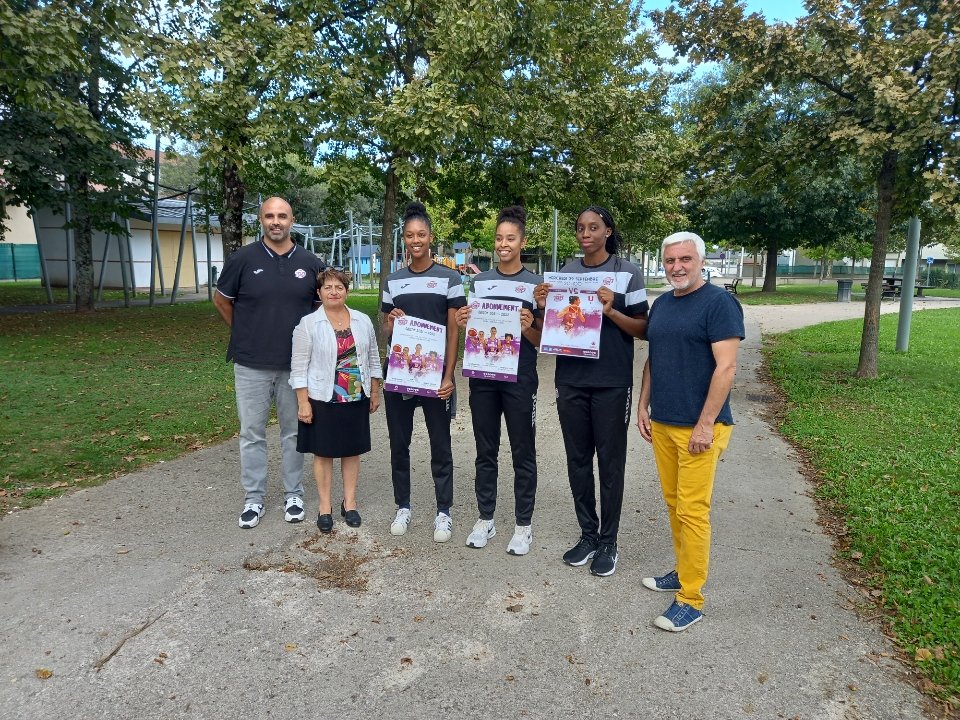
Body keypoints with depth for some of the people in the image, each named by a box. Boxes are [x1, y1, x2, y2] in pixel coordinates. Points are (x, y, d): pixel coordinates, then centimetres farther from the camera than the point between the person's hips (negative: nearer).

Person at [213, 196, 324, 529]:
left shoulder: (310, 263, 1)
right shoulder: (242, 259, -3)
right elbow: (221, 300, 10)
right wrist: (246, 334, 11)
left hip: (296, 364, 1)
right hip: (251, 364, -1)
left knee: (294, 432, 11)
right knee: (252, 433, 7)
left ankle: (294, 494, 24)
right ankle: (254, 498, 20)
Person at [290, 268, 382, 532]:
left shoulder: (363, 321, 5)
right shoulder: (308, 324, -6)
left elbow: (373, 359, 11)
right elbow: (299, 367, -7)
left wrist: (375, 393, 10)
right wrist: (303, 402, -11)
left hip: (356, 399, 3)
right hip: (322, 400, -3)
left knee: (352, 451, 11)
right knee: (323, 453, 6)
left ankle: (349, 502, 25)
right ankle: (325, 507, 19)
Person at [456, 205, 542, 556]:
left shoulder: (535, 284, 0)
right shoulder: (480, 281, 9)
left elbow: (541, 340, 0)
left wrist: (527, 327, -21)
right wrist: (462, 323, -7)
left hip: (520, 379, -3)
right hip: (483, 377, 3)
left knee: (523, 454, 6)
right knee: (485, 452, 12)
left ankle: (523, 524, 18)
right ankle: (485, 519, 25)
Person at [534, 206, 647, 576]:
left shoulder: (626, 272, -3)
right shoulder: (566, 271, 7)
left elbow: (643, 328, -3)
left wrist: (611, 311, -19)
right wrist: (544, 307, -8)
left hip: (611, 382, -4)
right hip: (571, 380, 4)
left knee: (610, 463, 5)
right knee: (578, 460, 11)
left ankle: (608, 541, 19)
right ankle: (588, 534, 26)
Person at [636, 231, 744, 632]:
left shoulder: (719, 303, -10)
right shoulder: (661, 305, 13)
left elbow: (726, 367, -15)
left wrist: (705, 425, -18)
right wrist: (643, 407, 12)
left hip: (698, 427, -7)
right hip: (662, 423, 7)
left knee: (692, 510, -3)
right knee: (674, 503, 14)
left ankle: (691, 599, 7)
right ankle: (683, 571, 30)